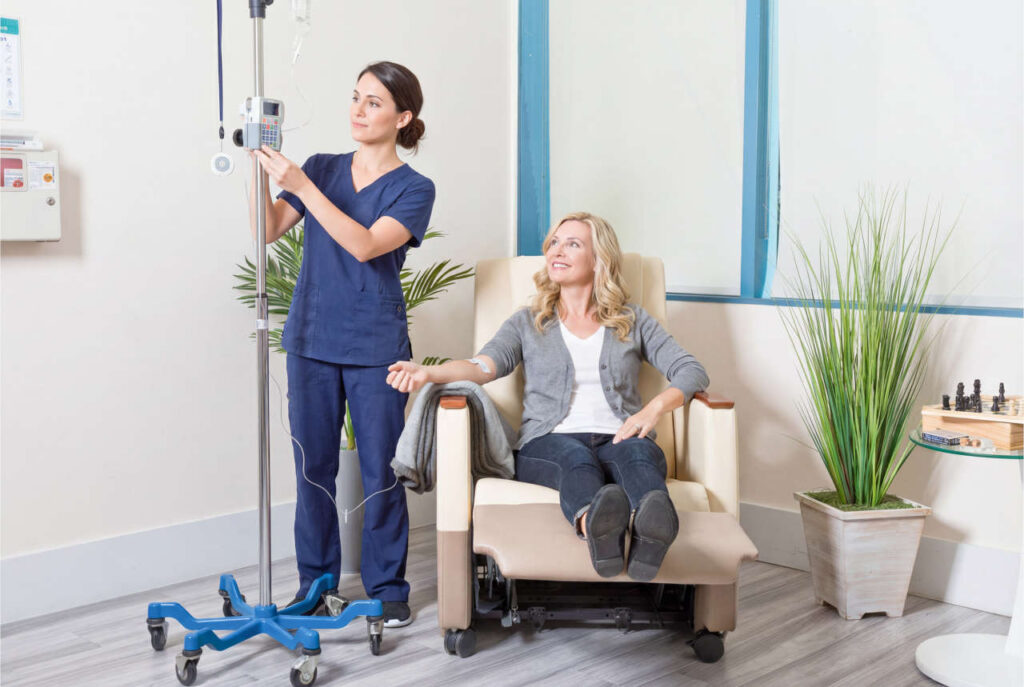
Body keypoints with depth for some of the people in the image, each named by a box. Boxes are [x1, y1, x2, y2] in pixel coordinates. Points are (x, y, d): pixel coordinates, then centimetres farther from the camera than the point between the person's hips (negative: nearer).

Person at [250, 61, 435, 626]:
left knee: (380, 471, 3)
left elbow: (365, 245, -19)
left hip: (376, 348, -3)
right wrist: (260, 171, -13)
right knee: (313, 467, 8)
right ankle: (315, 583, 22)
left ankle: (387, 587, 17)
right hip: (311, 340, 3)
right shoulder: (322, 167, 9)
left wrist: (299, 184, -22)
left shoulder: (413, 188, -3)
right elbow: (268, 230, 2)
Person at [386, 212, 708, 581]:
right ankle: (593, 524, -72)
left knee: (638, 451, -37)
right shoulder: (528, 323, 22)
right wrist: (429, 373, -18)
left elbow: (691, 371, 12)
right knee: (575, 456, -38)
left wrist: (654, 408, -9)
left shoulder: (633, 321, 23)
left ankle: (651, 529, -71)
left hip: (617, 440, 1)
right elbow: (484, 365, 3)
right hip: (548, 444, 0)